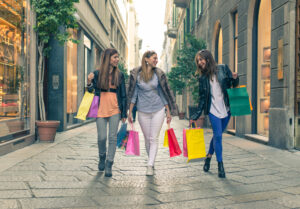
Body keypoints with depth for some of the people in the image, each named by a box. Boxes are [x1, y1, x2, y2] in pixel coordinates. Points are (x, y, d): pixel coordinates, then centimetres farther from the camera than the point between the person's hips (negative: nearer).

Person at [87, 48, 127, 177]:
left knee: (112, 137, -1)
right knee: (102, 137, 0)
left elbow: (123, 95, 8)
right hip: (101, 109, -1)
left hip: (115, 109, 1)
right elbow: (92, 92, 7)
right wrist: (89, 82, -13)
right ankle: (102, 158, 29)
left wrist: (124, 113, 4)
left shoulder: (119, 75, 6)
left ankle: (109, 165, 10)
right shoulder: (97, 73, 2)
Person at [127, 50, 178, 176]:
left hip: (158, 110, 0)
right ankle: (151, 161, 26)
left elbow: (164, 93, 6)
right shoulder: (136, 74, -3)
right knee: (147, 139, 9)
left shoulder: (159, 74, 1)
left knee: (154, 138, -4)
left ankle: (150, 165, -3)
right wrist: (130, 112, 0)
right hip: (143, 111, 0)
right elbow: (133, 94, 2)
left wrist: (168, 112, 5)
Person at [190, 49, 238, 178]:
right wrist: (196, 116, 2)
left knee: (217, 135, 9)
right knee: (217, 135, -9)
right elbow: (202, 98, 6)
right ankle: (220, 165, 1)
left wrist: (235, 79, -14)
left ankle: (209, 156, 31)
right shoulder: (203, 77, 5)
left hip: (226, 109, 1)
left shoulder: (223, 69, 3)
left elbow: (234, 86, 9)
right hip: (213, 110, -1)